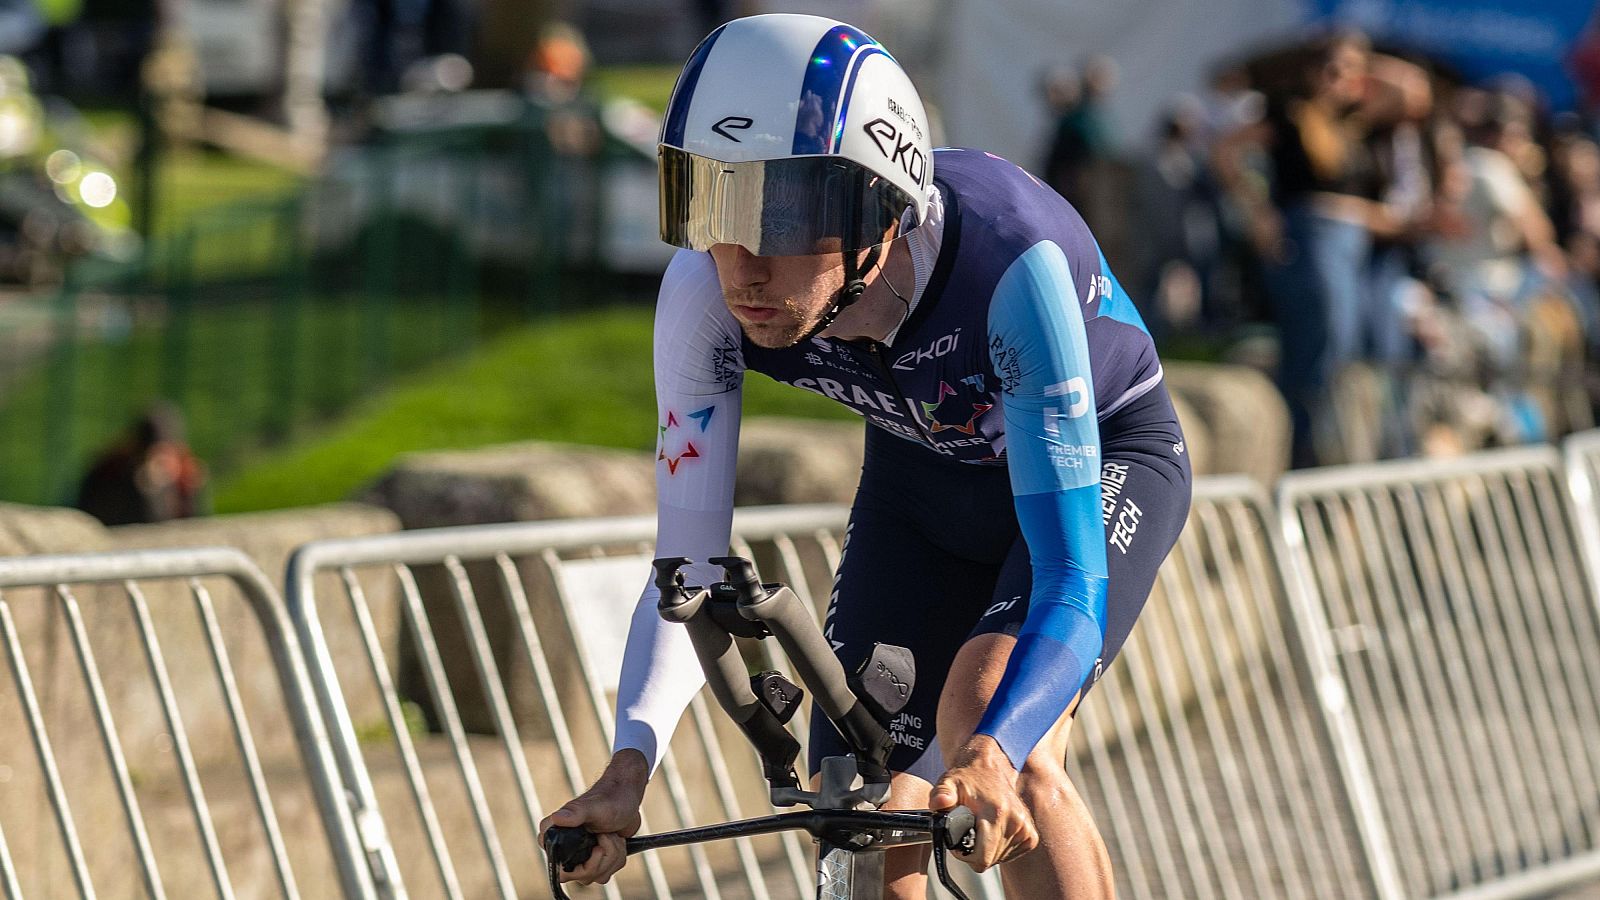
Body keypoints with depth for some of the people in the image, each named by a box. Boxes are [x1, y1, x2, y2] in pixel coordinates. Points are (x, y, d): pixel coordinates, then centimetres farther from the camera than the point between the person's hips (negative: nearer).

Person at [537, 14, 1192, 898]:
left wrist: (993, 754, -60)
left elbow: (1069, 584, -42)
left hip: (1099, 455, -4)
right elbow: (686, 574, -22)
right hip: (921, 472, 4)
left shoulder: (1008, 261, -41)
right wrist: (629, 767, -39)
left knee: (984, 710, -31)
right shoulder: (706, 294, -29)